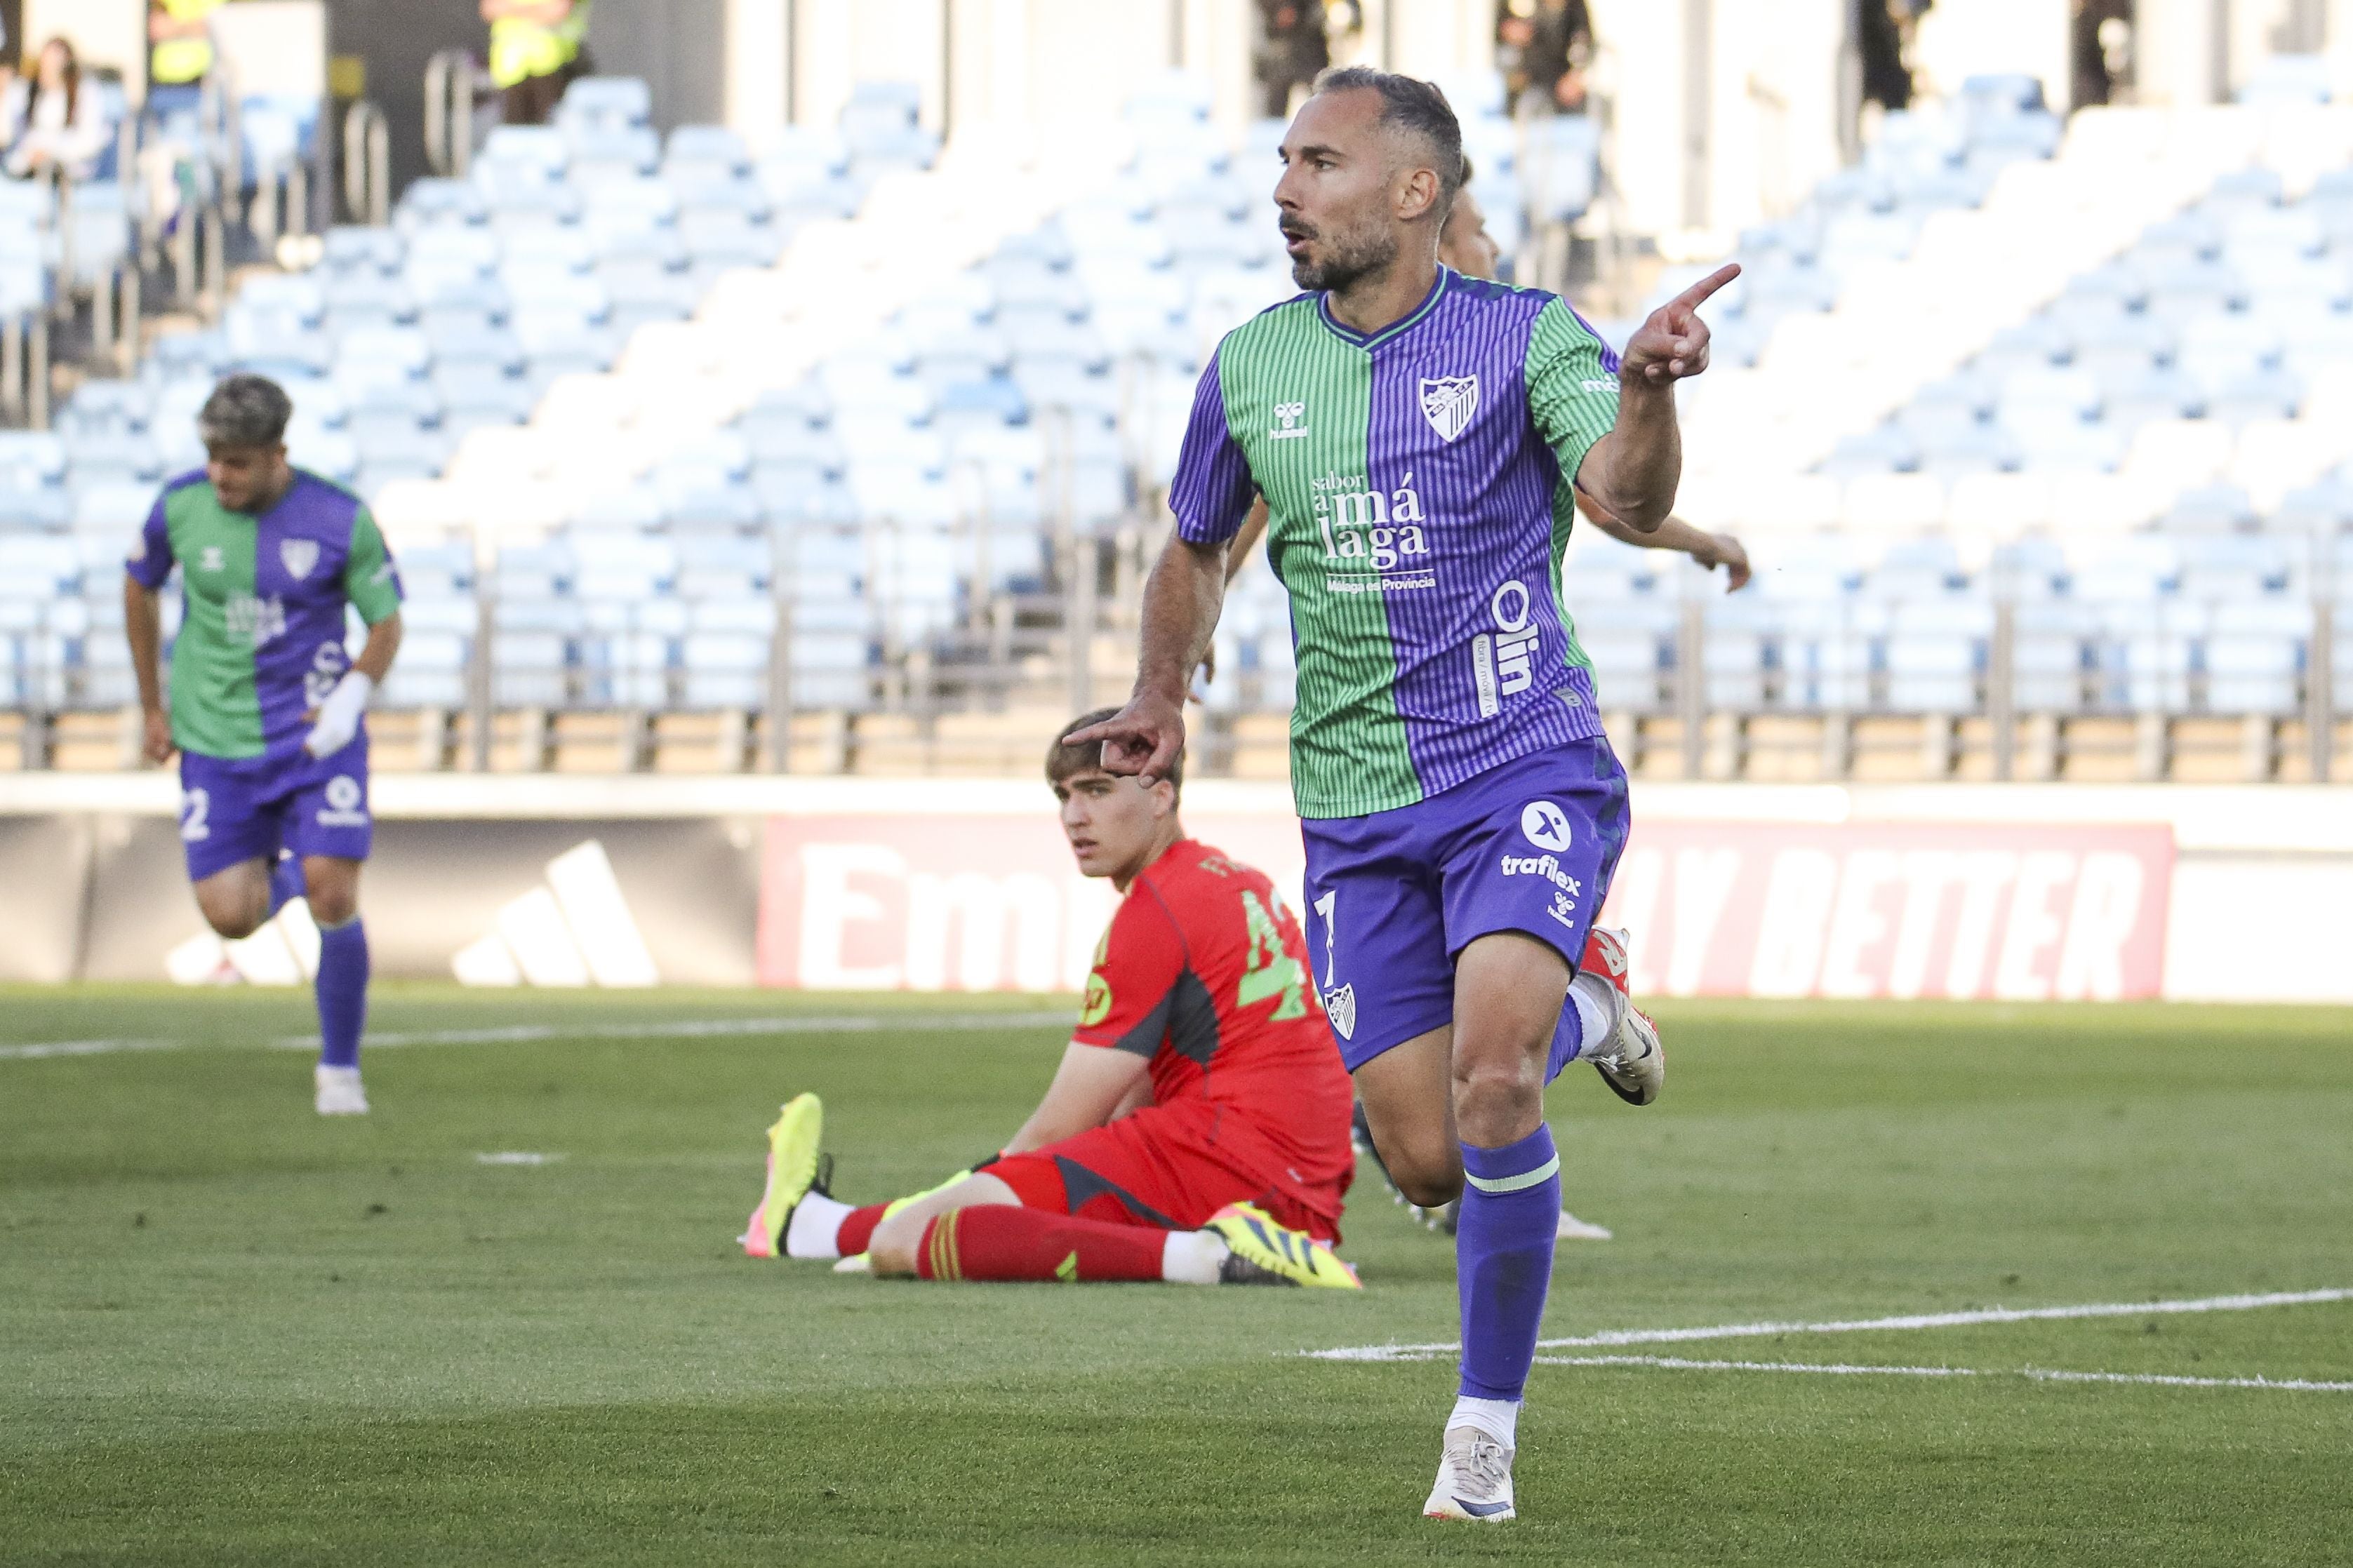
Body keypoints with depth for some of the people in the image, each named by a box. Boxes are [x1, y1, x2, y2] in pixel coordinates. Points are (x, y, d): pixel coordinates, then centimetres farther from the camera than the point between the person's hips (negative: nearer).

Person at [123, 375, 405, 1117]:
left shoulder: (341, 520, -12)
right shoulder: (180, 507, -7)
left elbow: (387, 624, 0)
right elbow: (140, 588, 13)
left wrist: (351, 697, -19)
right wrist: (153, 707, 15)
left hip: (316, 739, -2)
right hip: (216, 743, 2)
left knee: (334, 903, -11)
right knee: (231, 918, -5)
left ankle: (339, 1069, 9)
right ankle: (285, 869, 33)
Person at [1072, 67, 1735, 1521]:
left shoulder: (1521, 336, -7)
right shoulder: (1251, 366, 6)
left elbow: (1630, 496, -24)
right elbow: (1198, 547, 26)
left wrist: (1647, 389, -43)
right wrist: (1162, 694, 27)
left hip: (1526, 762, -4)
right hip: (1357, 802, 4)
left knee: (1489, 1068, -27)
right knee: (1428, 1161, 1)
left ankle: (1486, 1428, -12)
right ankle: (1575, 1007, 36)